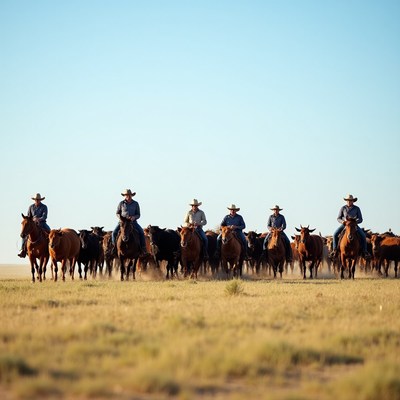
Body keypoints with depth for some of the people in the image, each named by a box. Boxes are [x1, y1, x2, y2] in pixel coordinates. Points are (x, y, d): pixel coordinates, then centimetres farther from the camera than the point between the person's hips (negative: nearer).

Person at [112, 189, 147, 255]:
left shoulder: (135, 204, 6)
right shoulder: (121, 204, 5)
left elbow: (138, 215, 7)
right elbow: (117, 213, 12)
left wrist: (134, 217, -15)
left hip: (133, 221, 0)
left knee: (141, 232, -23)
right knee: (114, 233, -21)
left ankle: (143, 249, -16)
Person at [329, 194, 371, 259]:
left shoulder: (357, 208, 3)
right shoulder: (343, 208, 4)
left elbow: (360, 219, 1)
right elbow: (338, 218, 7)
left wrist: (355, 221, -20)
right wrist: (342, 221, -16)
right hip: (344, 224, 1)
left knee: (363, 235, -21)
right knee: (335, 234, -21)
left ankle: (364, 251, -11)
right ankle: (334, 250, -11)